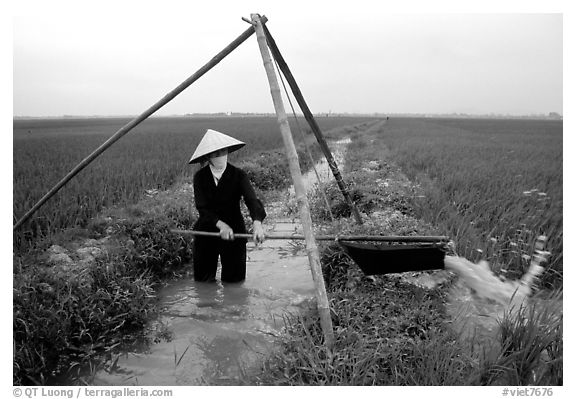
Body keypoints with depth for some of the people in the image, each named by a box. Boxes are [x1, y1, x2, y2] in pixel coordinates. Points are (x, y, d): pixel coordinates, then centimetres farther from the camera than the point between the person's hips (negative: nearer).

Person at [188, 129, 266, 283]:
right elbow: (202, 208, -11)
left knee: (234, 280, 2)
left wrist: (257, 223, -43)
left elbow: (251, 199, -23)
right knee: (202, 280, 7)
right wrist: (220, 224, -29)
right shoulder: (200, 177, -4)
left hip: (234, 231, -1)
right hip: (206, 230, 1)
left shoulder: (238, 175, -8)